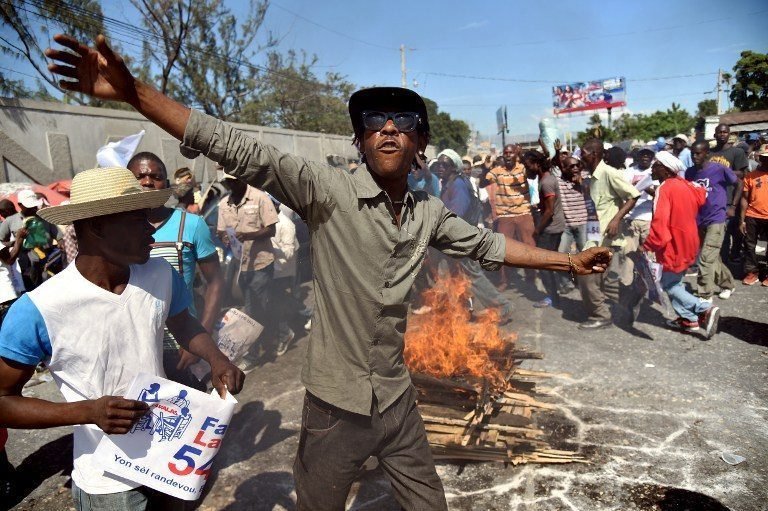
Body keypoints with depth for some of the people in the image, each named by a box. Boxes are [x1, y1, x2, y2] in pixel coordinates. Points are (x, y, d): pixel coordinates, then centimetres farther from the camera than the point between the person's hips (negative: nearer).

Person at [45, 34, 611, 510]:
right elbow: (240, 151, -24)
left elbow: (485, 244, 13)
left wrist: (567, 260, 18)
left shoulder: (429, 212, -1)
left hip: (396, 397, 4)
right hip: (336, 402, -4)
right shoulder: (327, 190, -16)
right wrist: (133, 91, -32)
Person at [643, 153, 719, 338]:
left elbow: (660, 222, -29)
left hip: (673, 245, -9)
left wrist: (648, 246, -25)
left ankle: (706, 310, -3)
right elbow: (701, 197, 25)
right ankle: (689, 319, 22)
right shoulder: (685, 184, 4)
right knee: (674, 281, 18)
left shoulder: (664, 189, -20)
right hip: (687, 242, 9)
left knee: (669, 285, 3)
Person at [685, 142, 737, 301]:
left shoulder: (719, 169, -10)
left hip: (716, 219, -6)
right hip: (699, 220, 6)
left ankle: (705, 297, -6)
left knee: (706, 258, -12)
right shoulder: (690, 172, 4)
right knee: (713, 257, 17)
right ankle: (727, 284, 38)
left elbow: (739, 184, 1)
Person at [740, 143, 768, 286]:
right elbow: (745, 199, 3)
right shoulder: (750, 176, 2)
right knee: (749, 246, 6)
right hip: (752, 217, 1)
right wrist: (742, 220, -1)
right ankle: (752, 272, 18)